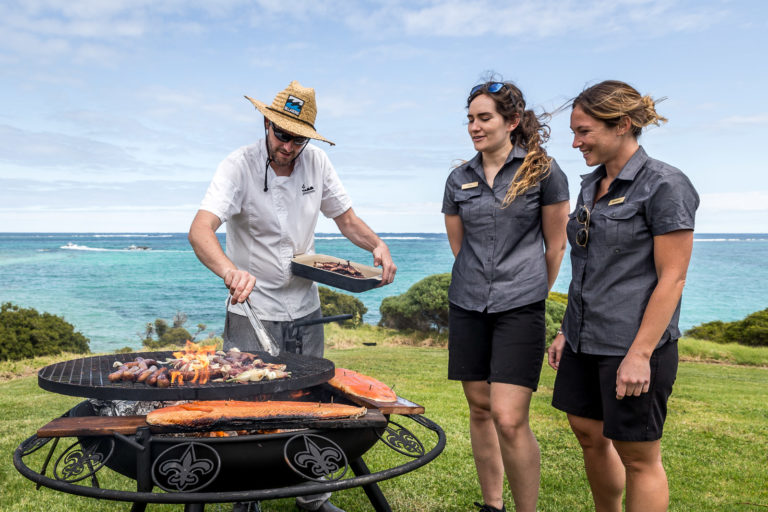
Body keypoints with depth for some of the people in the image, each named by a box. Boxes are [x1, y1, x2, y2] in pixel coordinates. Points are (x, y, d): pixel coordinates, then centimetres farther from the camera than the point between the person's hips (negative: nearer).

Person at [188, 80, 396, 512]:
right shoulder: (240, 166, -17)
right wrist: (230, 271, -50)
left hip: (305, 311, 5)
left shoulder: (316, 162, -3)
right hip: (252, 313, -4)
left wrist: (377, 244, -12)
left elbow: (346, 218, 8)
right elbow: (200, 230, -30)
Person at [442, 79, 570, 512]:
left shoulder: (543, 171, -2)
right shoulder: (459, 179, 9)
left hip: (520, 307, -4)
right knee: (480, 409, 11)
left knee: (509, 418, -11)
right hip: (467, 306, 5)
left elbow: (556, 246, 4)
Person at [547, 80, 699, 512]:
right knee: (589, 435, 16)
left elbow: (672, 278, -15)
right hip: (586, 340, 8)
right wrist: (568, 331, 16)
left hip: (632, 344, -7)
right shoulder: (592, 184, 10)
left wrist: (640, 354, -19)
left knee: (638, 456, 6)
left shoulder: (665, 185, -12)